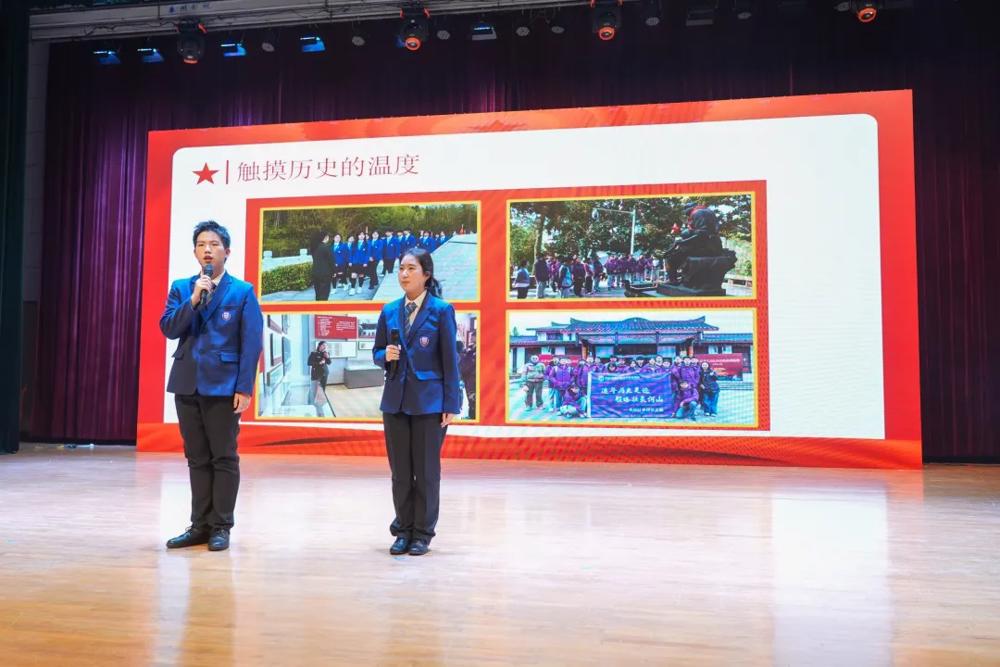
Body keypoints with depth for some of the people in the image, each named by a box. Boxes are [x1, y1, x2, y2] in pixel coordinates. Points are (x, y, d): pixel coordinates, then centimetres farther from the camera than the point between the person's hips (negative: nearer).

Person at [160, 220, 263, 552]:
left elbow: (252, 344, -5)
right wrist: (194, 299, -13)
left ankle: (220, 527, 10)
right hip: (187, 385, 4)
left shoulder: (243, 291, 0)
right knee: (197, 459, 11)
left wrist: (244, 388, -12)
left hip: (223, 386, -4)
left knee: (224, 458, 1)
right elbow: (168, 329, 0)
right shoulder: (181, 288, 12)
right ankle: (199, 525, 19)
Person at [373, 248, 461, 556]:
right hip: (395, 399, 4)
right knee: (400, 470, 10)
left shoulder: (441, 310, -3)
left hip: (429, 400, -4)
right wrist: (386, 355, -10)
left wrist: (450, 404, -8)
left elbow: (450, 359, -4)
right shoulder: (389, 311, 9)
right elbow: (376, 352, 15)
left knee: (426, 470, 3)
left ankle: (422, 534, 15)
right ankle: (403, 530, 23)